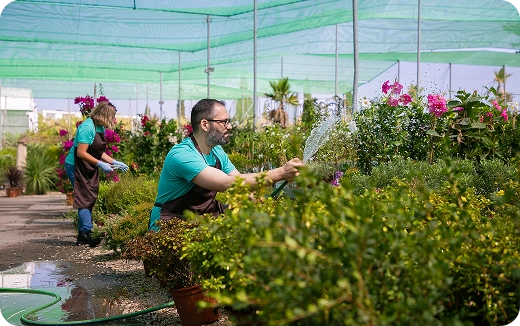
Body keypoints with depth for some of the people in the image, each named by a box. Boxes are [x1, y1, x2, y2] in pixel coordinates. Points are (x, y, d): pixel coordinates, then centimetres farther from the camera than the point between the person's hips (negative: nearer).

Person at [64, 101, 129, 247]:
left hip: (89, 169, 9)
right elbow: (81, 153, -26)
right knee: (85, 199, -11)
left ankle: (82, 235, 14)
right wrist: (100, 164, -25)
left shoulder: (100, 128, 6)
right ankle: (86, 233, -11)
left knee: (90, 199, 9)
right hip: (76, 166, -9)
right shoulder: (87, 128, -22)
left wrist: (114, 162, 6)